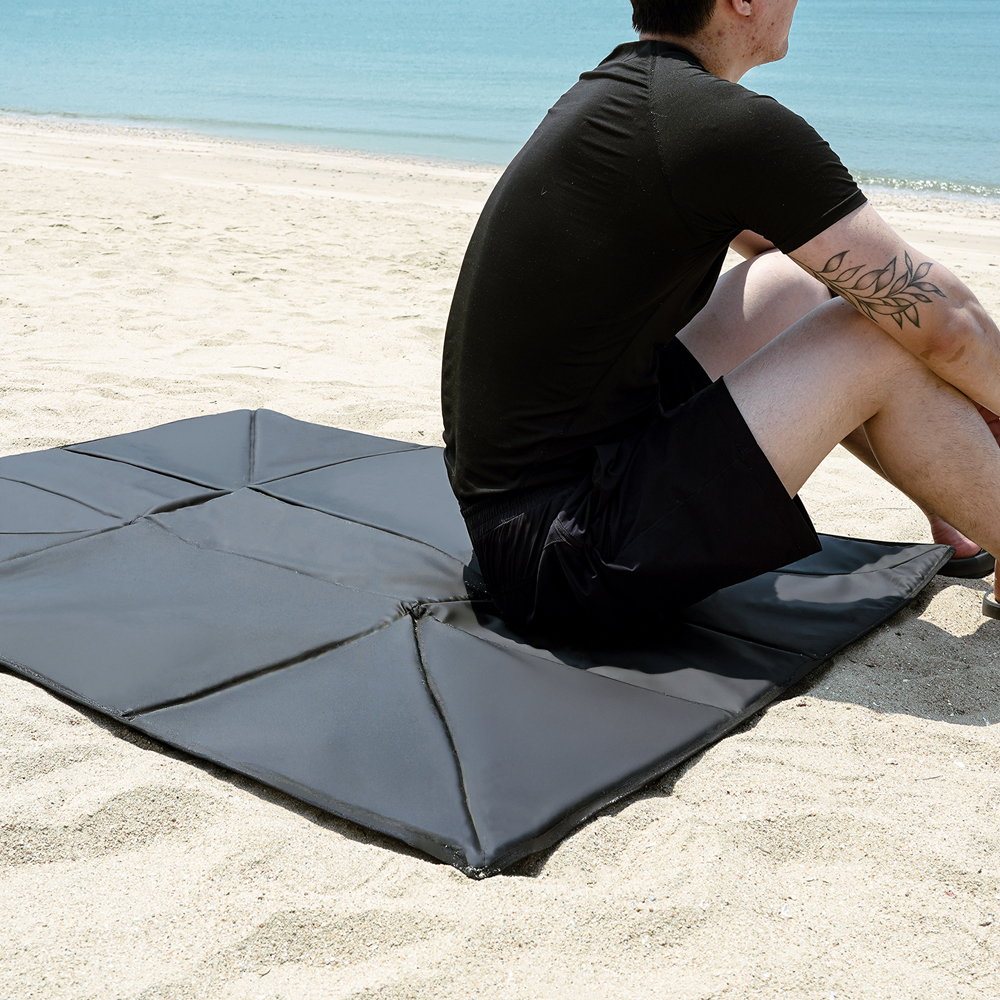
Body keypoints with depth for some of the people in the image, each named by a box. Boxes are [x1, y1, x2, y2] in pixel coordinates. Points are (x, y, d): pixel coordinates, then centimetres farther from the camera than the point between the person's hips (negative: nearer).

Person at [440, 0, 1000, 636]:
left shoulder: (612, 85, 10)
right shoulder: (731, 126, -20)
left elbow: (765, 238, 24)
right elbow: (944, 325, -13)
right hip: (563, 565, -9)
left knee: (794, 281, 15)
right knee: (888, 339, -10)